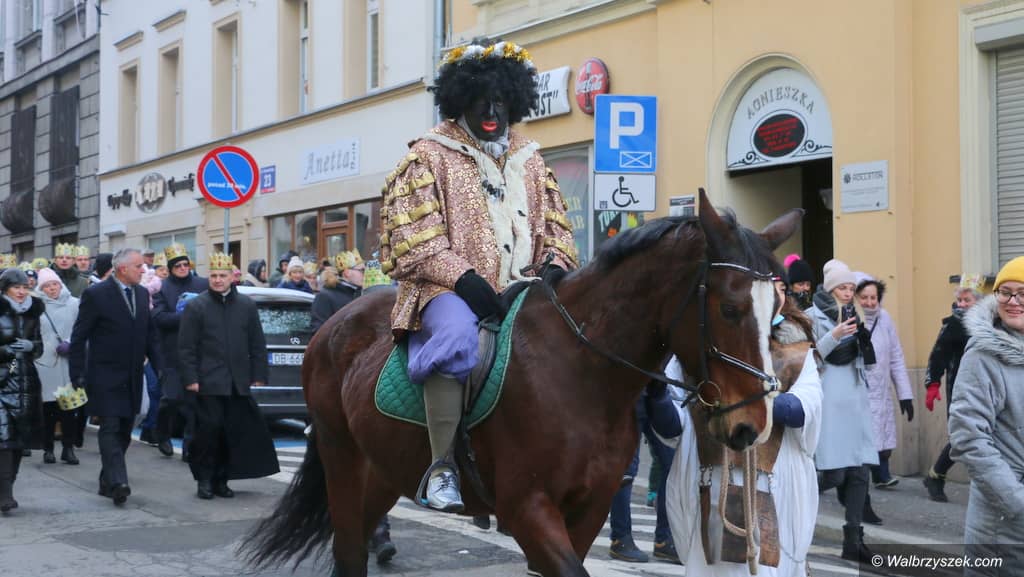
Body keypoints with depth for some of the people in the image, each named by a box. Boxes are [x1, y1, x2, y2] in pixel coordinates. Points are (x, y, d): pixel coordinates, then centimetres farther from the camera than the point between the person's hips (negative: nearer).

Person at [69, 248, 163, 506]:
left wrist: (160, 366, 4)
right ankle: (117, 483, -18)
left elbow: (151, 334, 14)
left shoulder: (142, 294, 9)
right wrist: (78, 374, -10)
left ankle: (107, 481, 21)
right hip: (105, 376, -6)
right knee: (111, 429, -11)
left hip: (132, 377, 6)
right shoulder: (96, 294, -9)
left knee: (124, 430, 10)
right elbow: (79, 337, -7)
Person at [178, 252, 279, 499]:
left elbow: (258, 345, 13)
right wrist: (190, 379, -8)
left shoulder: (247, 305, 10)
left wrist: (258, 376, 7)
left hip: (238, 384, 3)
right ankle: (204, 479, 9)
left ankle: (221, 479, 16)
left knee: (233, 432, 4)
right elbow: (186, 347, -1)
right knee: (209, 429, -5)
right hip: (208, 383, -3)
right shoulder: (196, 307, 1)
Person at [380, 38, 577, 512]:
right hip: (449, 288, -5)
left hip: (523, 291, 6)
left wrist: (554, 267, -3)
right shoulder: (430, 156, 4)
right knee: (458, 335, -38)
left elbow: (556, 227, 19)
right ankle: (442, 465, -35)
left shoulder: (529, 160, 20)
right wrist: (464, 278, -19)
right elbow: (413, 237, -7)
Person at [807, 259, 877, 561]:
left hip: (855, 397, 6)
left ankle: (853, 540, 5)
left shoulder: (852, 314, 14)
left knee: (859, 471, 0)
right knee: (835, 473, -12)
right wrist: (833, 336, -21)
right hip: (827, 397, -6)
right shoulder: (813, 315, -4)